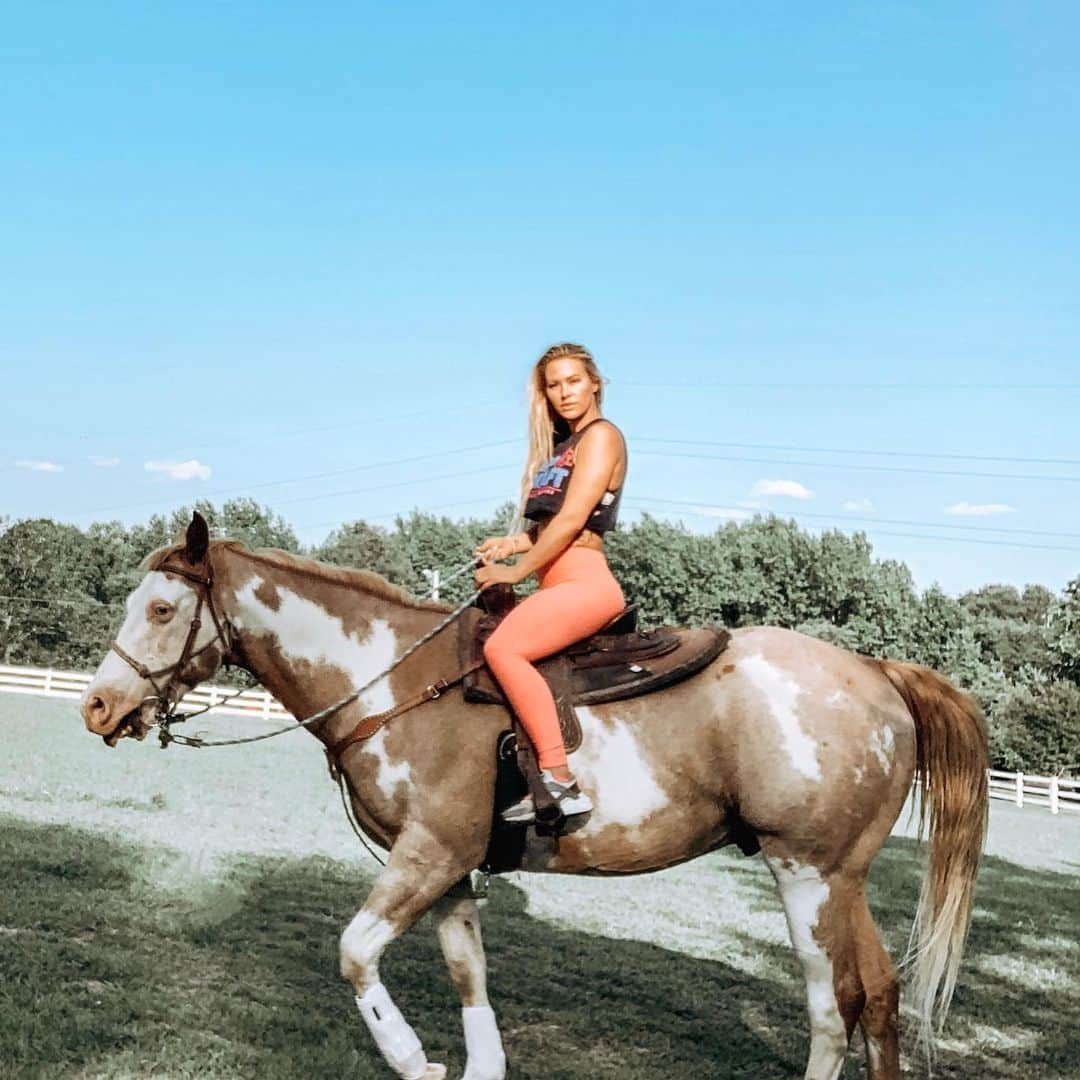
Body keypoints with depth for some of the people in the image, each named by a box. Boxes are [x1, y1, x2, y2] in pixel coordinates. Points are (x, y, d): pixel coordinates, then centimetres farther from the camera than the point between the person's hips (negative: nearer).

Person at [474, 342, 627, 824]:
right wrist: (511, 544, 4)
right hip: (555, 586, 10)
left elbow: (572, 520, -13)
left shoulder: (601, 436, -3)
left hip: (584, 581, -10)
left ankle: (560, 783, -31)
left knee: (503, 646, -30)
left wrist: (517, 570, -9)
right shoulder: (560, 446, 23)